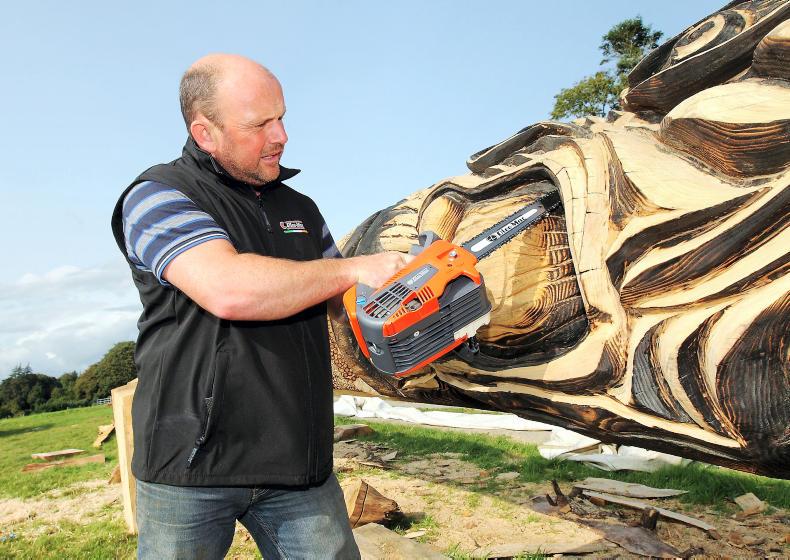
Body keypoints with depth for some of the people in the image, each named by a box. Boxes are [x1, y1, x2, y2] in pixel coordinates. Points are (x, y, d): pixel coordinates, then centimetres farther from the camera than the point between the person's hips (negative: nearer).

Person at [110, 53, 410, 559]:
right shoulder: (159, 196, -8)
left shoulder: (300, 209, 13)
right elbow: (230, 290, -26)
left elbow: (345, 303, 19)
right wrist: (354, 269, -14)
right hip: (190, 464, -4)